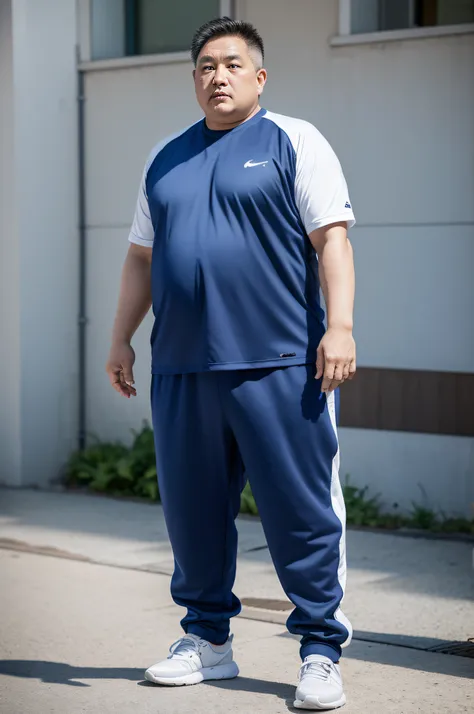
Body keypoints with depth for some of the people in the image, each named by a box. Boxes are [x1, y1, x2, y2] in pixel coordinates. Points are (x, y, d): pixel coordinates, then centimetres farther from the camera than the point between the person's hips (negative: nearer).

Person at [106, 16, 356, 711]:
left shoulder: (295, 142, 5)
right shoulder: (166, 159, 20)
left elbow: (332, 238, -3)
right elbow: (141, 256, 24)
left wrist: (340, 327, -13)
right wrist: (122, 338, 19)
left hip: (278, 365, -5)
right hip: (181, 368, 5)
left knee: (301, 511, -4)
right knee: (192, 510, 9)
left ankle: (321, 652, 5)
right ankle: (207, 640, 23)